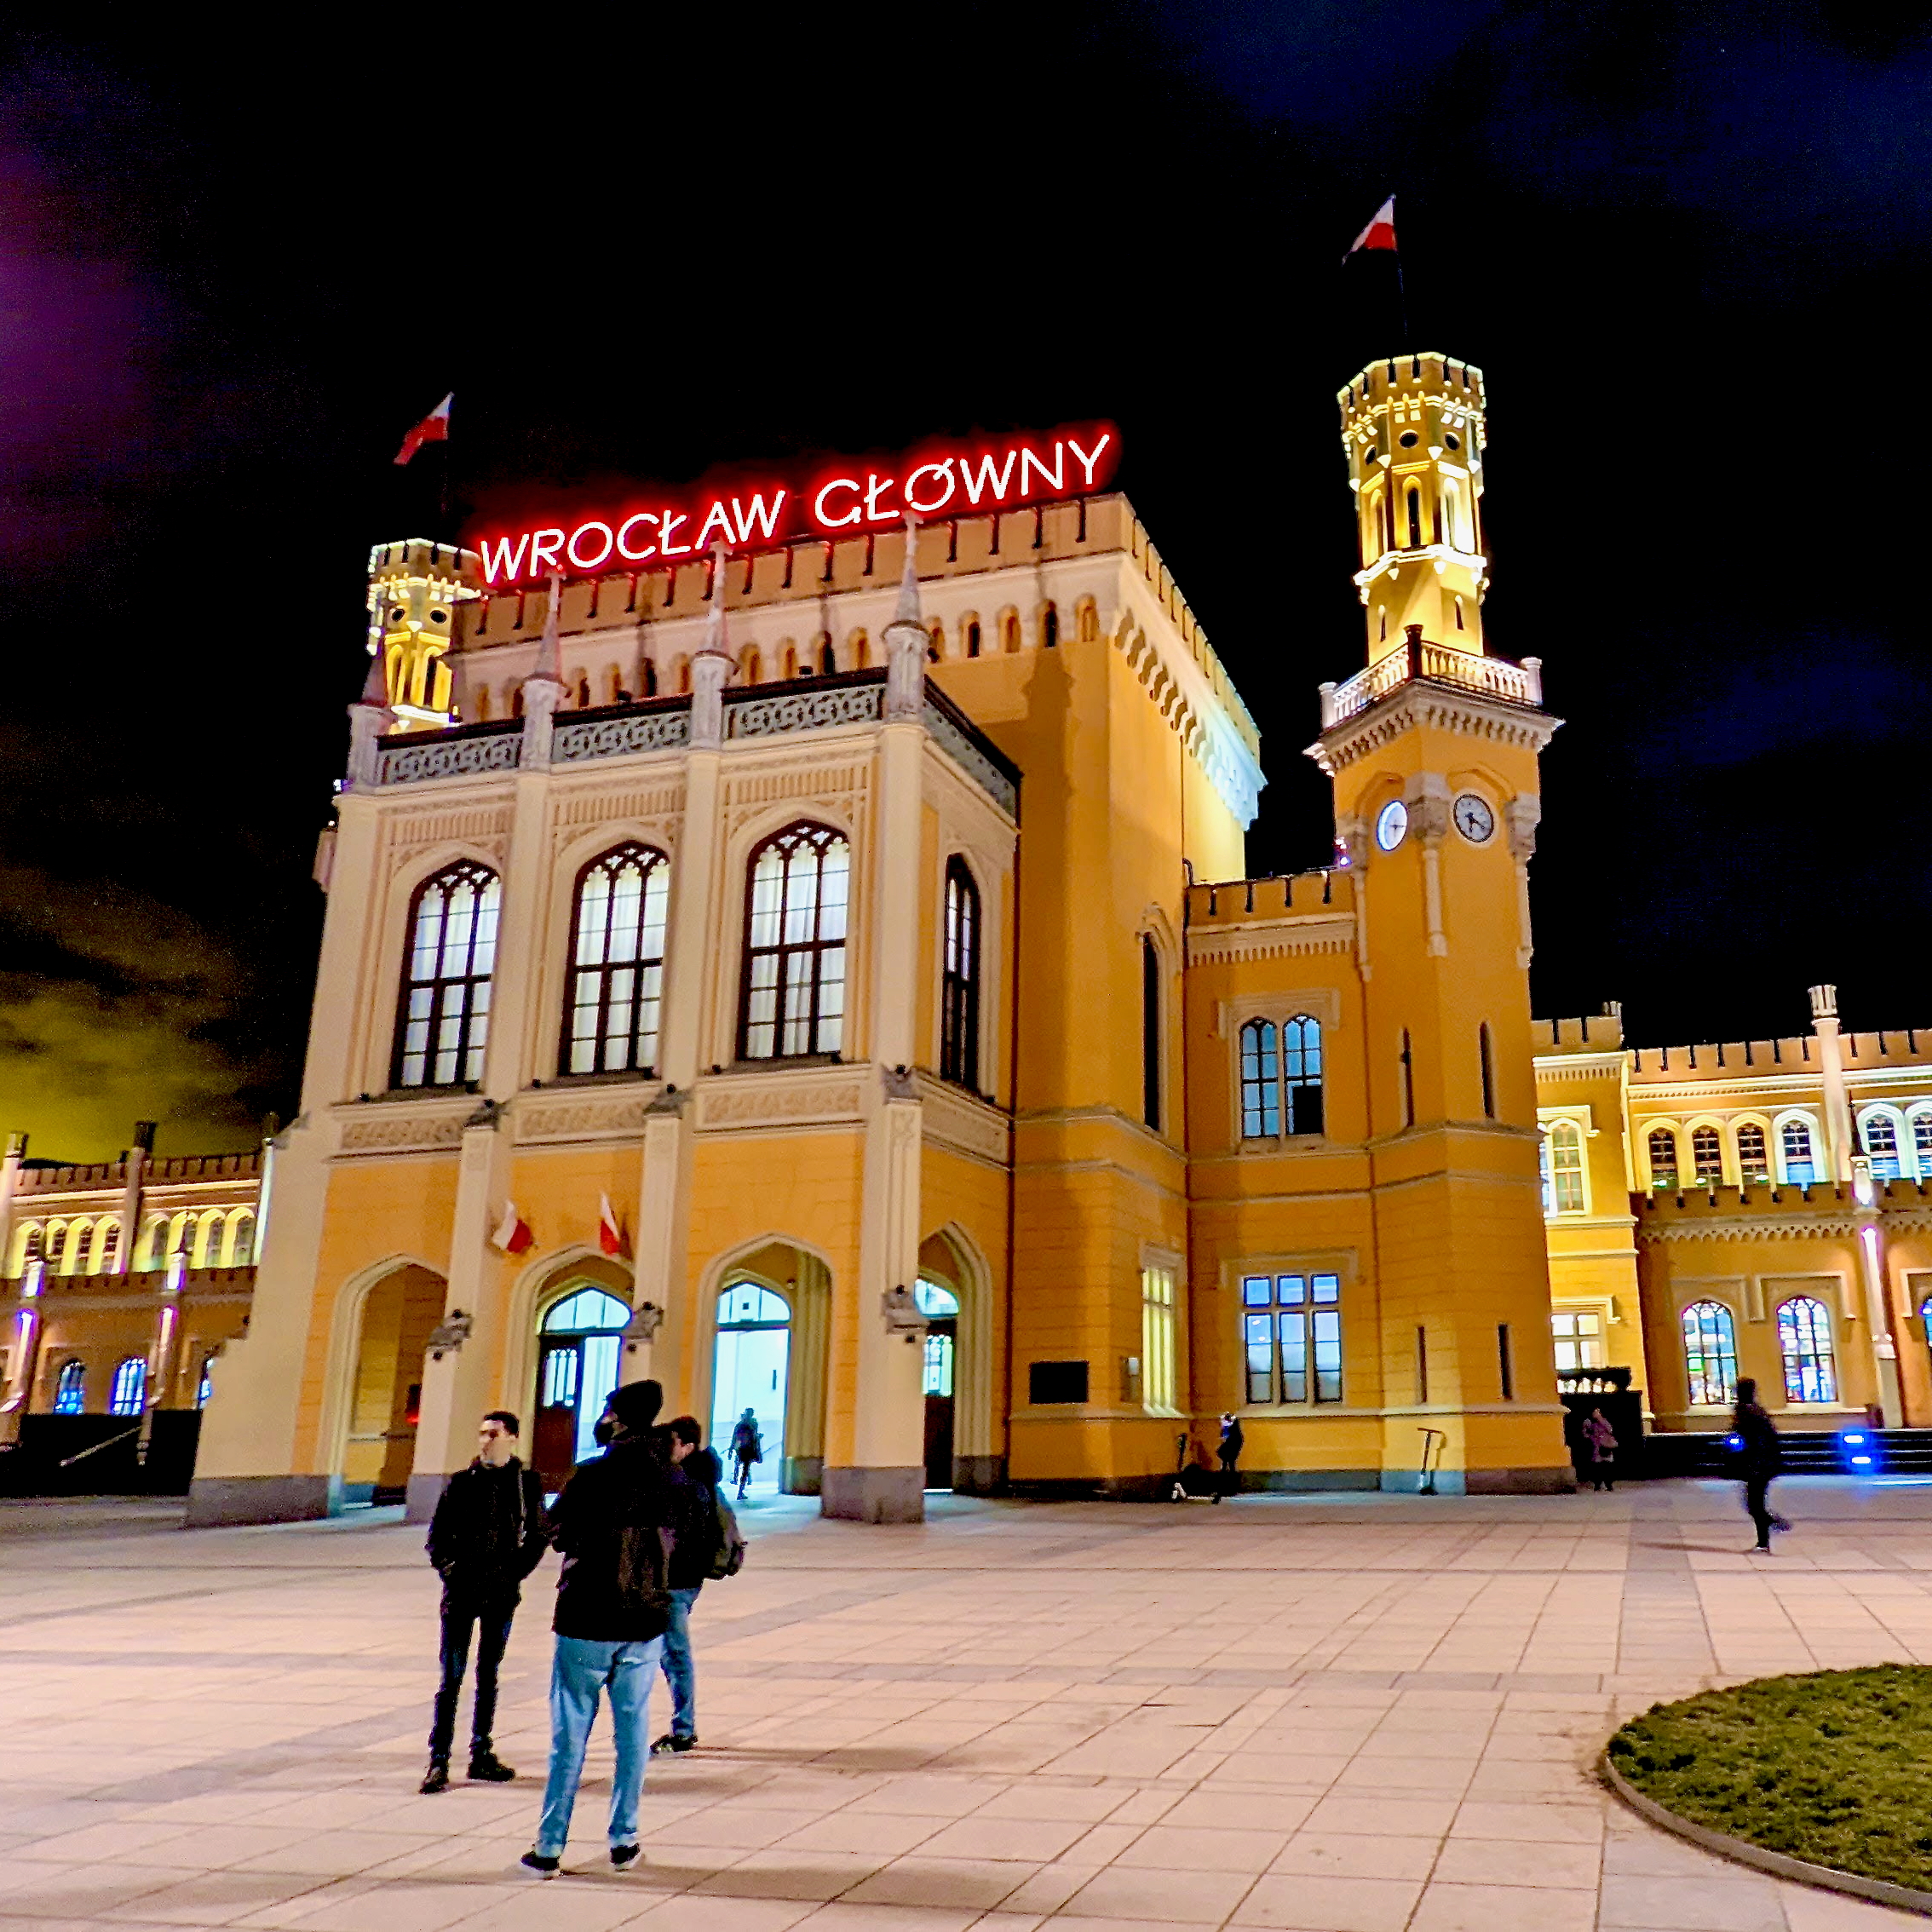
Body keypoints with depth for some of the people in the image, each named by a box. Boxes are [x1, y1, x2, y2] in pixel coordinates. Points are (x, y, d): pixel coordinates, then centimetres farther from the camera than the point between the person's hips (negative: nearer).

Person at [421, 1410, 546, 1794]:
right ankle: (439, 1762, 4)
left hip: (501, 1595, 1)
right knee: (452, 1679, -2)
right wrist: (451, 1571, -7)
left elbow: (536, 1538, 7)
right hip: (461, 1593, -1)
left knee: (488, 1676, 12)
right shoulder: (461, 1483, 0)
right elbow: (436, 1538, 5)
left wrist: (514, 1573, -3)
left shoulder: (527, 1483, 1)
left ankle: (481, 1755, 22)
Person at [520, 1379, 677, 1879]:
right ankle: (624, 1841, 17)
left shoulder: (590, 1476, -13)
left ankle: (549, 1847, 11)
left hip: (586, 1622, -3)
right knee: (632, 1733, 11)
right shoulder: (665, 1480, -1)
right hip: (643, 1622, 3)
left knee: (569, 1737, 5)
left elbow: (558, 1533, -2)